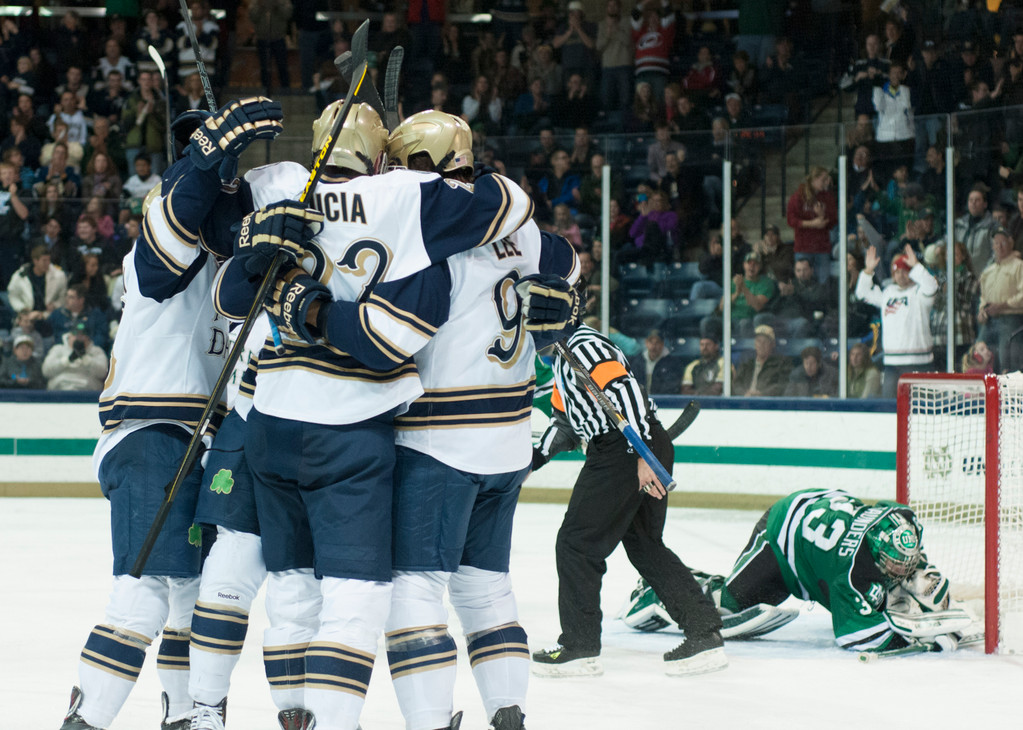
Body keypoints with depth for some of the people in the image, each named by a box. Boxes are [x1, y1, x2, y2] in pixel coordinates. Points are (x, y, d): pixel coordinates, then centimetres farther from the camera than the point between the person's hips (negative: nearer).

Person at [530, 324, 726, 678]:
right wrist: (537, 457, 17)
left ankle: (579, 648, 3)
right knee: (645, 546, 15)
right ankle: (705, 635, 12)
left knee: (577, 542, -2)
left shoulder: (581, 344, -13)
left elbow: (624, 391, -24)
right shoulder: (563, 356, 21)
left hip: (630, 450, -11)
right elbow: (566, 420, 28)